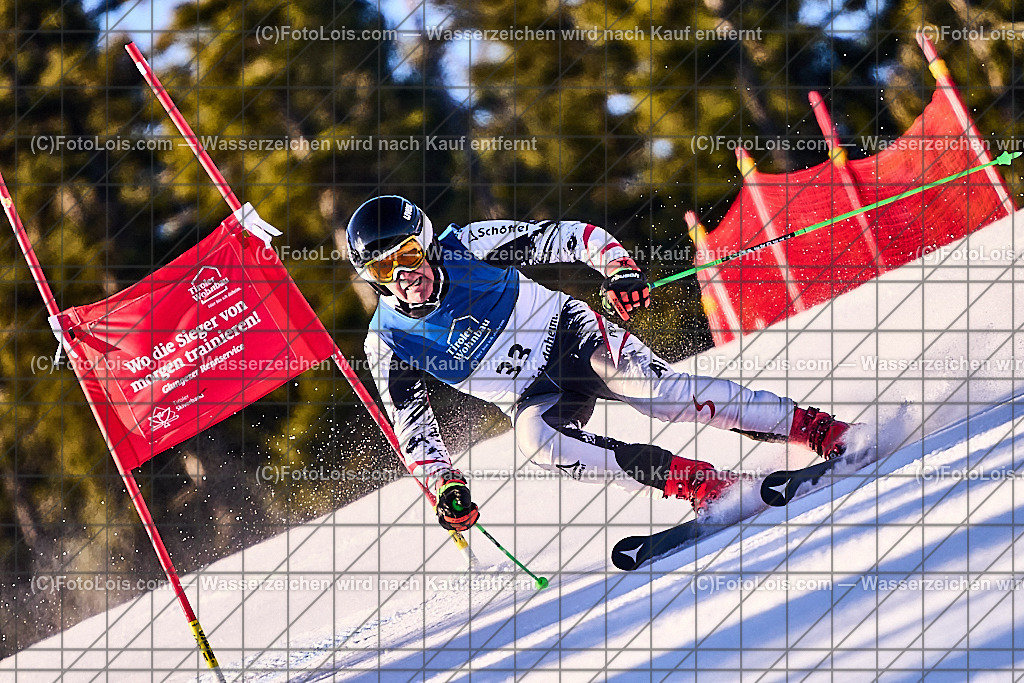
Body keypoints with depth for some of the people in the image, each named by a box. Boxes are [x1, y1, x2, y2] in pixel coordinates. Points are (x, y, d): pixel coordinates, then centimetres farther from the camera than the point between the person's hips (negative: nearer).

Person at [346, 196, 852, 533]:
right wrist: (444, 487, -15)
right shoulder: (388, 344, -7)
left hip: (572, 335, -2)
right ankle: (703, 486, -33)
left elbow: (570, 237, -9)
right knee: (536, 441, -33)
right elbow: (413, 428, 1)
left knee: (656, 388, -30)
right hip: (534, 399, 2)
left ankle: (817, 429, -25)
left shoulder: (470, 246, -12)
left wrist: (620, 271, -26)